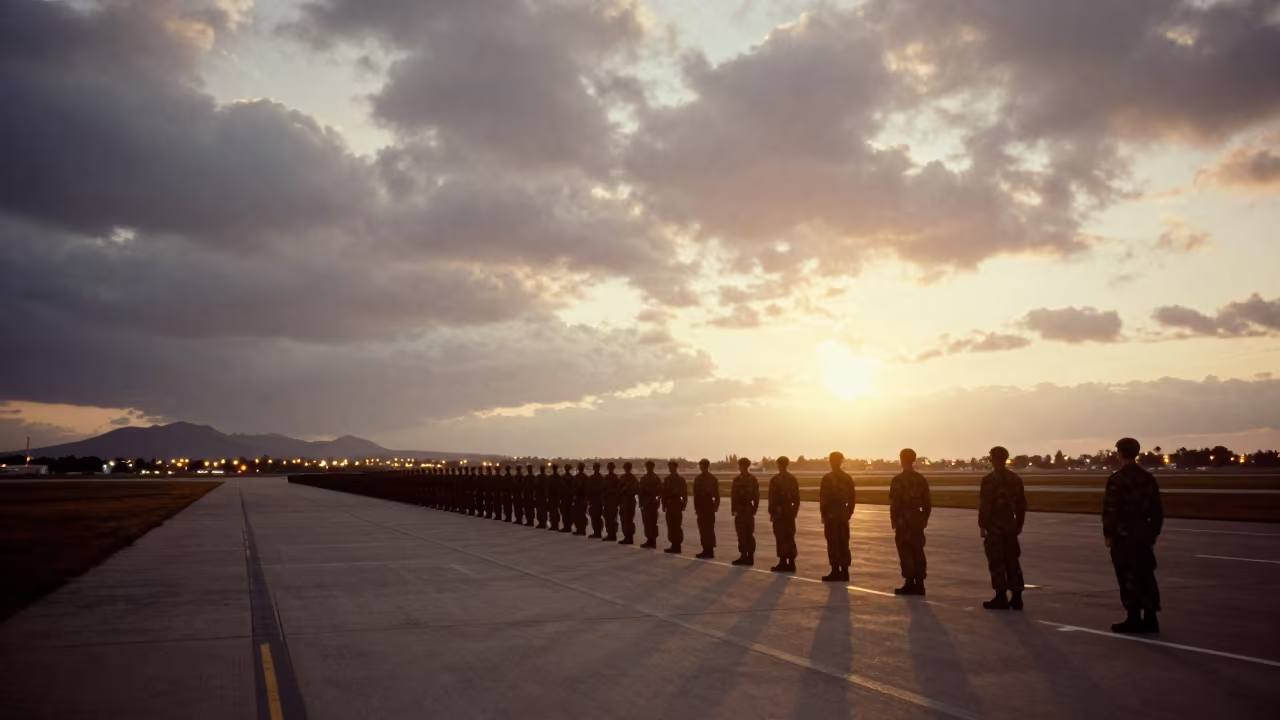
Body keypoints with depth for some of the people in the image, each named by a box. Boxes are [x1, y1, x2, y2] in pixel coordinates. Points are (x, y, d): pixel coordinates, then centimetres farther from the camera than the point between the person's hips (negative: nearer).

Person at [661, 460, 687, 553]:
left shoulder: (680, 479, -3)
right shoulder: (666, 479, 11)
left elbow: (684, 493, -6)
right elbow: (664, 492, 10)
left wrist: (683, 505, -9)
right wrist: (664, 504, 6)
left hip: (677, 504, -6)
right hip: (669, 505, 6)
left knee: (676, 525, -4)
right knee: (670, 525, 6)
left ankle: (677, 546, 0)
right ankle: (674, 545, 12)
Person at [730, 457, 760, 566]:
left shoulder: (738, 479, -13)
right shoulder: (754, 479, 8)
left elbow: (734, 496, -15)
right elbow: (756, 496, 10)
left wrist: (733, 509, -9)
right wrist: (755, 508, 15)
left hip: (740, 510, -7)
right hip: (750, 510, 7)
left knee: (742, 535, -3)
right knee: (750, 535, 9)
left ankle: (744, 557, -3)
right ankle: (750, 557, 11)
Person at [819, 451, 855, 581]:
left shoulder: (827, 478, -11)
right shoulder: (848, 478, 6)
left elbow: (824, 498, -13)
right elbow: (852, 498, 9)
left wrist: (823, 513, -4)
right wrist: (848, 513, 16)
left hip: (831, 514, -6)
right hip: (843, 514, 6)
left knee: (833, 544, -2)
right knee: (843, 544, 9)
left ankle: (836, 572, -1)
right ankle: (844, 572, 12)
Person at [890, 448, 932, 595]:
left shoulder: (897, 480, -11)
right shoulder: (921, 479, 6)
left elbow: (894, 503, -13)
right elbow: (927, 502, 8)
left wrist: (893, 521, -5)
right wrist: (924, 519, 16)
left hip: (903, 521, -5)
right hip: (917, 520, 5)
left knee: (905, 553, -1)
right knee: (918, 552, 9)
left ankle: (909, 584, 0)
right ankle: (919, 585, 11)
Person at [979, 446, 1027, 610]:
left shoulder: (989, 479, -12)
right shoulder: (1016, 478, 8)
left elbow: (985, 505, -16)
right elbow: (1021, 504, 12)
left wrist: (982, 525, -9)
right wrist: (1019, 524, 19)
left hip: (994, 526, -6)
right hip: (1010, 525, 6)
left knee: (997, 562, -1)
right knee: (1012, 561, 11)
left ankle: (1001, 598, 1)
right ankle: (1016, 597, 12)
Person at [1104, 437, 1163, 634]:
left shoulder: (1117, 479, -13)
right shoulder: (1149, 478, 8)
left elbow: (1110, 509, -16)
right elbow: (1157, 509, 11)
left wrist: (1108, 533, -8)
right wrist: (1153, 532, 18)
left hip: (1123, 535, -6)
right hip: (1143, 535, 6)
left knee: (1129, 578, -1)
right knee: (1146, 576, 11)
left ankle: (1134, 620, 2)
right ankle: (1150, 619, 15)